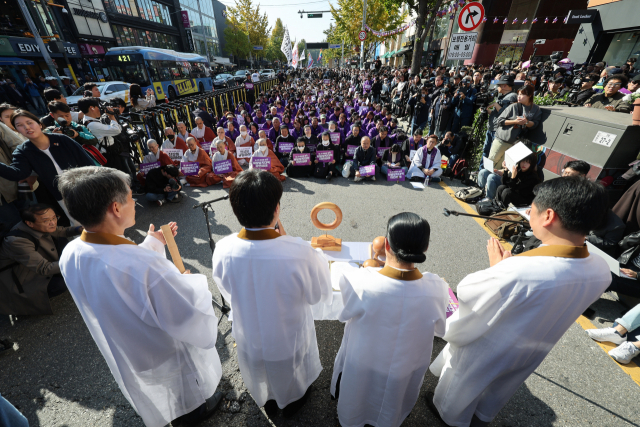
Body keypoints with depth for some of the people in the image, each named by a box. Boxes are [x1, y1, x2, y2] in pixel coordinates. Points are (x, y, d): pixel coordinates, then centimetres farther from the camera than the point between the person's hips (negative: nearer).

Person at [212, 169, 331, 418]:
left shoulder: (222, 251, -28)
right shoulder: (301, 253, -39)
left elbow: (228, 294, -8)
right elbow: (320, 295, -19)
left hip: (249, 339, 3)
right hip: (289, 341, -2)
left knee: (261, 379, 37)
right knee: (291, 380, 34)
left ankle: (269, 404, 66)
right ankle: (292, 403, 64)